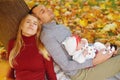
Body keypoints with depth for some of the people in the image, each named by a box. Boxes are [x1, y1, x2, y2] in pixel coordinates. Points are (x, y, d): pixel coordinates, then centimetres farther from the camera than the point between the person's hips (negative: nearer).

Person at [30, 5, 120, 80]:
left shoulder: (60, 27, 11)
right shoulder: (47, 36, -20)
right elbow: (65, 65, -22)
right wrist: (94, 62, -22)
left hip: (85, 61, 9)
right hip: (80, 73, -9)